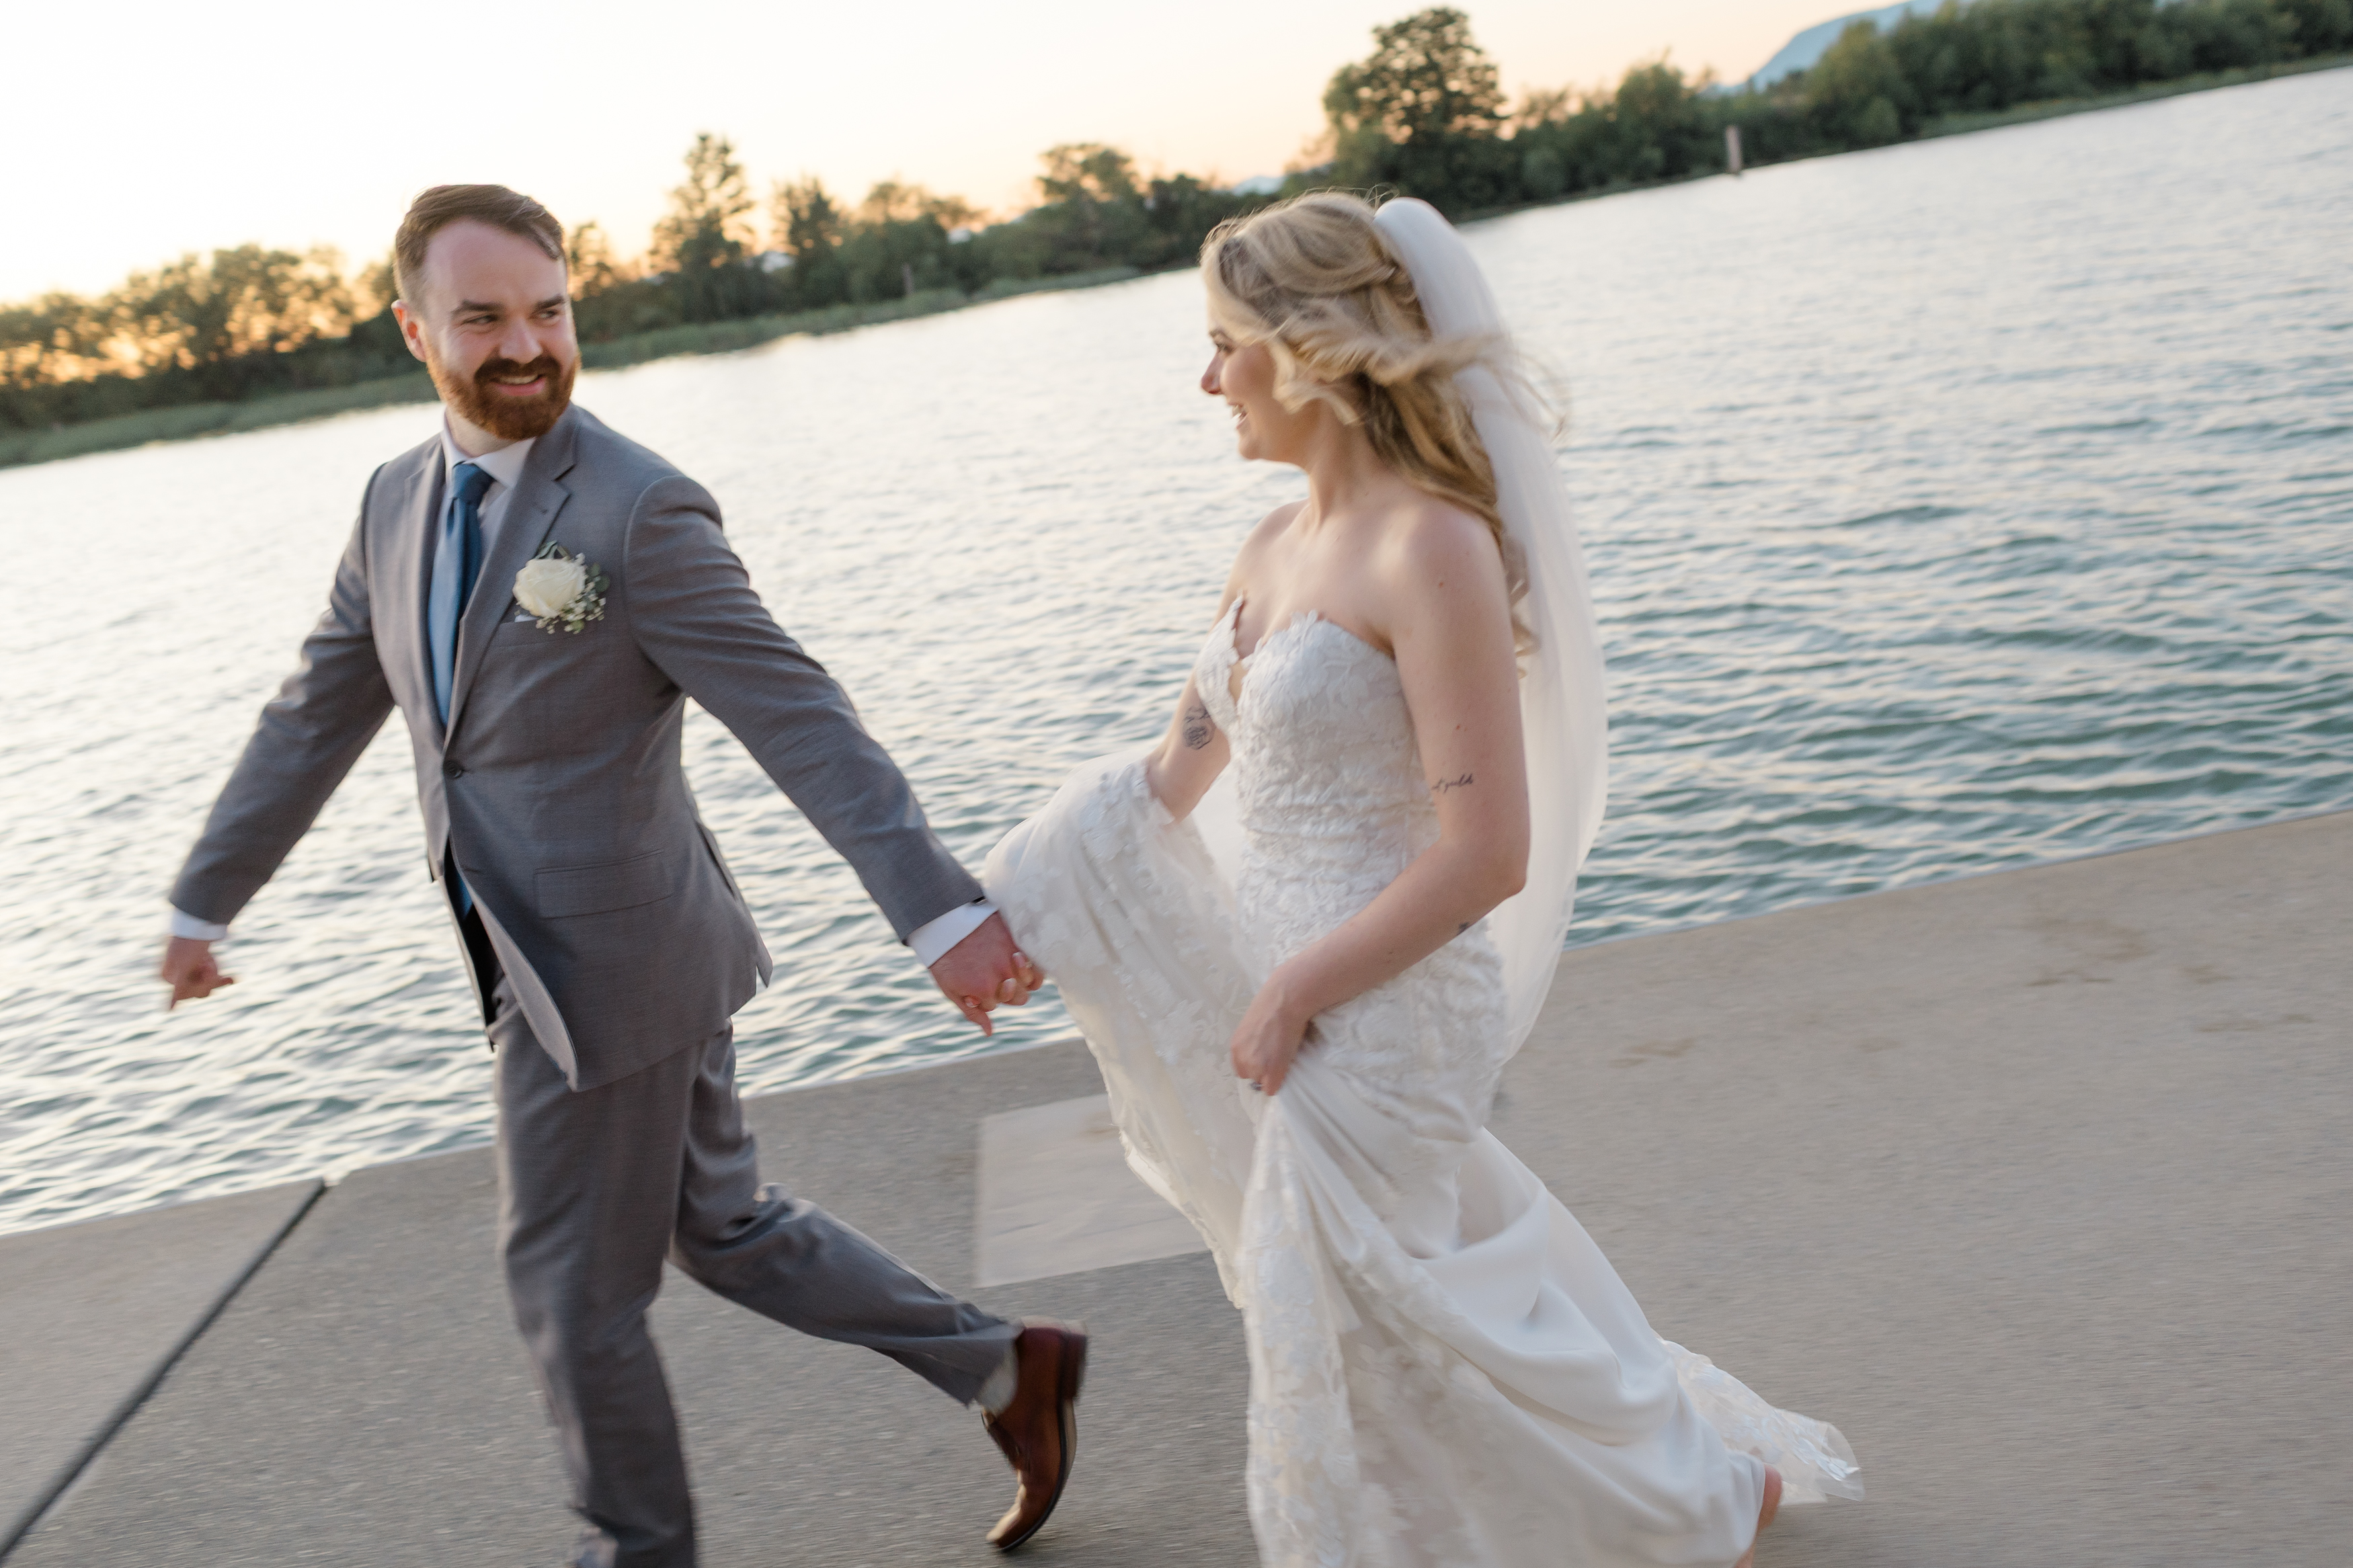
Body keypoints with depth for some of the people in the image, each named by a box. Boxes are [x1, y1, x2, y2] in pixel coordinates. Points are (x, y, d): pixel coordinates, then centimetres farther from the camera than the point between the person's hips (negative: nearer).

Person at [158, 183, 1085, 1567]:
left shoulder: (640, 507, -18)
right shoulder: (399, 502, 6)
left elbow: (798, 717, -23)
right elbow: (319, 717, 16)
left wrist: (941, 910, -31)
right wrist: (207, 898, 23)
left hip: (613, 962, -8)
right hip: (544, 962, 8)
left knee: (574, 1291, 8)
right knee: (725, 1228, 20)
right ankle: (1006, 1366, 34)